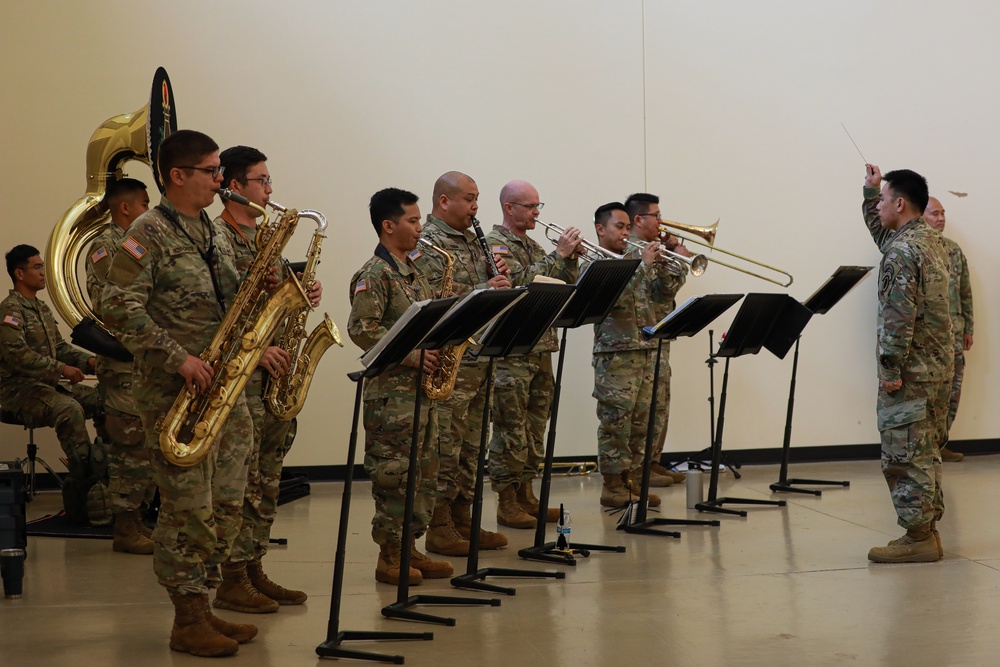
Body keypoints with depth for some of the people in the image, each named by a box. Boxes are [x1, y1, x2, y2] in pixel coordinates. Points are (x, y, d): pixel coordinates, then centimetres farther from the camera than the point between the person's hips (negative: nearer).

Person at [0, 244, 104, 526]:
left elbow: (60, 347, 21)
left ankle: (110, 469, -9)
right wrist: (61, 369, -23)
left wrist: (88, 361, 3)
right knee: (69, 410, -34)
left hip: (49, 384, 9)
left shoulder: (42, 308, 19)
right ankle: (89, 484, -31)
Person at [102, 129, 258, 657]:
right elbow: (119, 308, -18)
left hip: (226, 388, 8)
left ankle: (202, 608, 20)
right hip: (176, 394, -8)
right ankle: (189, 623, 5)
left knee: (226, 507, 10)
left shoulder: (215, 233, 16)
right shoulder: (149, 233, -9)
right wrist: (177, 358, -21)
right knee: (188, 510, -4)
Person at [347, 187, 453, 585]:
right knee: (394, 474, -5)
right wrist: (409, 355, -20)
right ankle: (389, 557, 3)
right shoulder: (375, 274, -11)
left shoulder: (413, 271, 17)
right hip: (392, 391, -9)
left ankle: (409, 550, 19)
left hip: (422, 387, 9)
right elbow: (360, 328, -19)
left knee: (424, 472, 11)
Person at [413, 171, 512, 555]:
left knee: (470, 449, 13)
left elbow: (485, 292, 24)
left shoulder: (471, 241, 17)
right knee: (445, 450, -4)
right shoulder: (428, 244, -10)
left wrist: (498, 277, 2)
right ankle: (439, 528, 4)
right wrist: (484, 292, -21)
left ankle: (462, 521, 21)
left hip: (479, 359, 9)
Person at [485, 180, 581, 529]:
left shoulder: (532, 246, 18)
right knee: (510, 431, -5)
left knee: (534, 428, 11)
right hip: (511, 353, -8)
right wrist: (558, 254, -17)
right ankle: (507, 503, 1)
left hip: (540, 349, 8)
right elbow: (523, 282, -22)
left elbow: (566, 287, 16)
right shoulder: (495, 244, -7)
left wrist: (571, 257, 0)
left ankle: (526, 495, 19)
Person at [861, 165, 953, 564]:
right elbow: (880, 232, 32)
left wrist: (891, 370, -20)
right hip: (938, 367, 10)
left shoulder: (900, 253, -17)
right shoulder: (932, 242, 13)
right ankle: (927, 532, 20)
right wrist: (871, 190, 27)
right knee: (925, 453, 14)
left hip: (910, 371, -10)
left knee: (905, 456, -4)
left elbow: (899, 317, -23)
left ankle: (917, 538, -1)